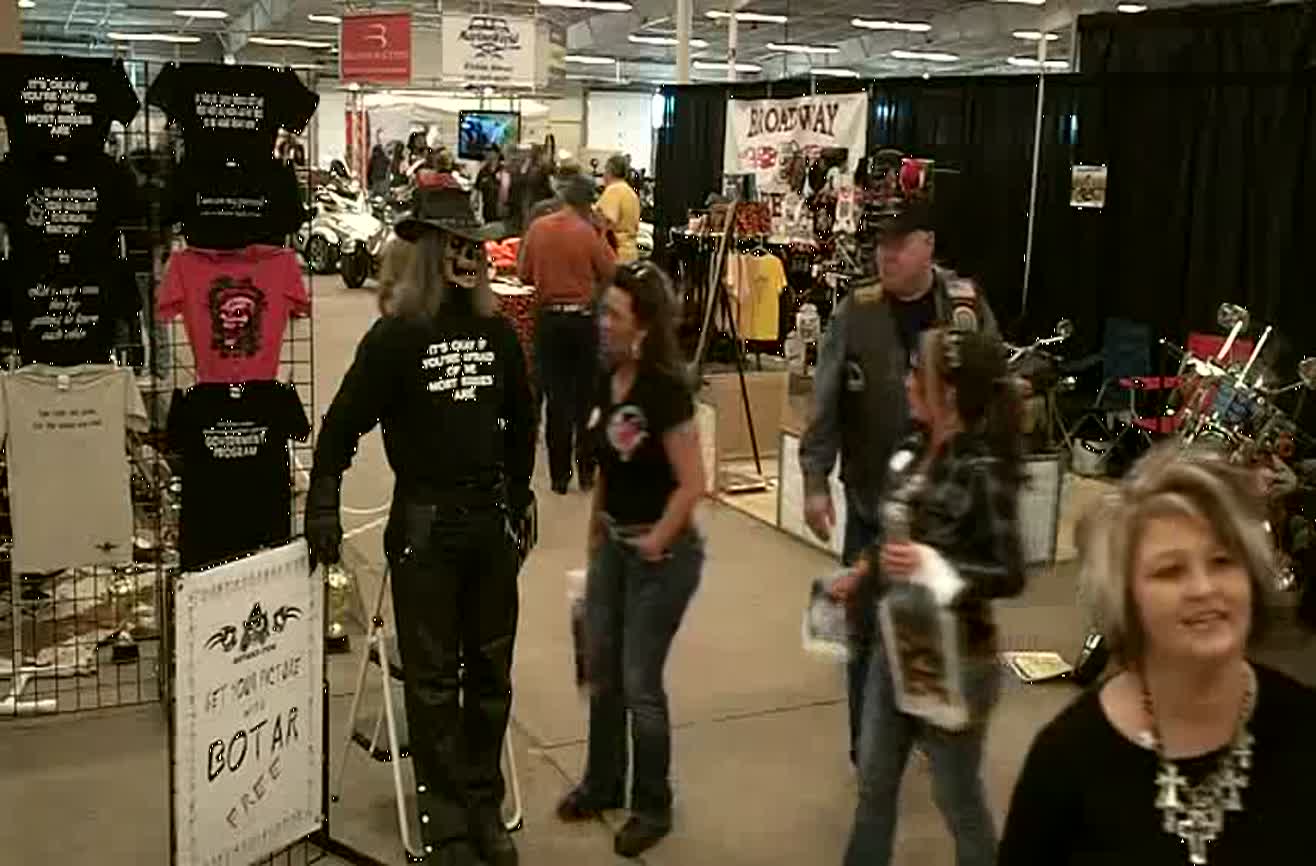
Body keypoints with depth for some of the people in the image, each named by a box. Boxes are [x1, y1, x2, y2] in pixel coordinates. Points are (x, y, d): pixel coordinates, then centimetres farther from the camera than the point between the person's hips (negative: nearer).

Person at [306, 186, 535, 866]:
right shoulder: (396, 336, -8)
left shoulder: (498, 333, 5)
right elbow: (342, 426, -7)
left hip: (490, 520, 4)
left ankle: (485, 806, 28)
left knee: (491, 672, 12)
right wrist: (322, 510, -11)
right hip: (423, 523, -4)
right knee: (433, 680, 5)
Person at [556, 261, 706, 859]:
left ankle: (652, 808, 21)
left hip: (661, 553, -7)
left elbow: (691, 484, -21)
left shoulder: (665, 389, -20)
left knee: (639, 682, 2)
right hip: (612, 544, 7)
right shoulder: (608, 381, 2)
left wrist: (654, 544, -14)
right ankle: (602, 784, 36)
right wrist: (596, 534, 14)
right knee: (600, 671, 16)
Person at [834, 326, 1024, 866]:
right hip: (895, 643, 7)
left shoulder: (981, 472, -22)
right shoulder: (915, 449, 0)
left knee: (957, 796, 11)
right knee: (875, 780, 20)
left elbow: (1010, 575, -21)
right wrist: (862, 572, 24)